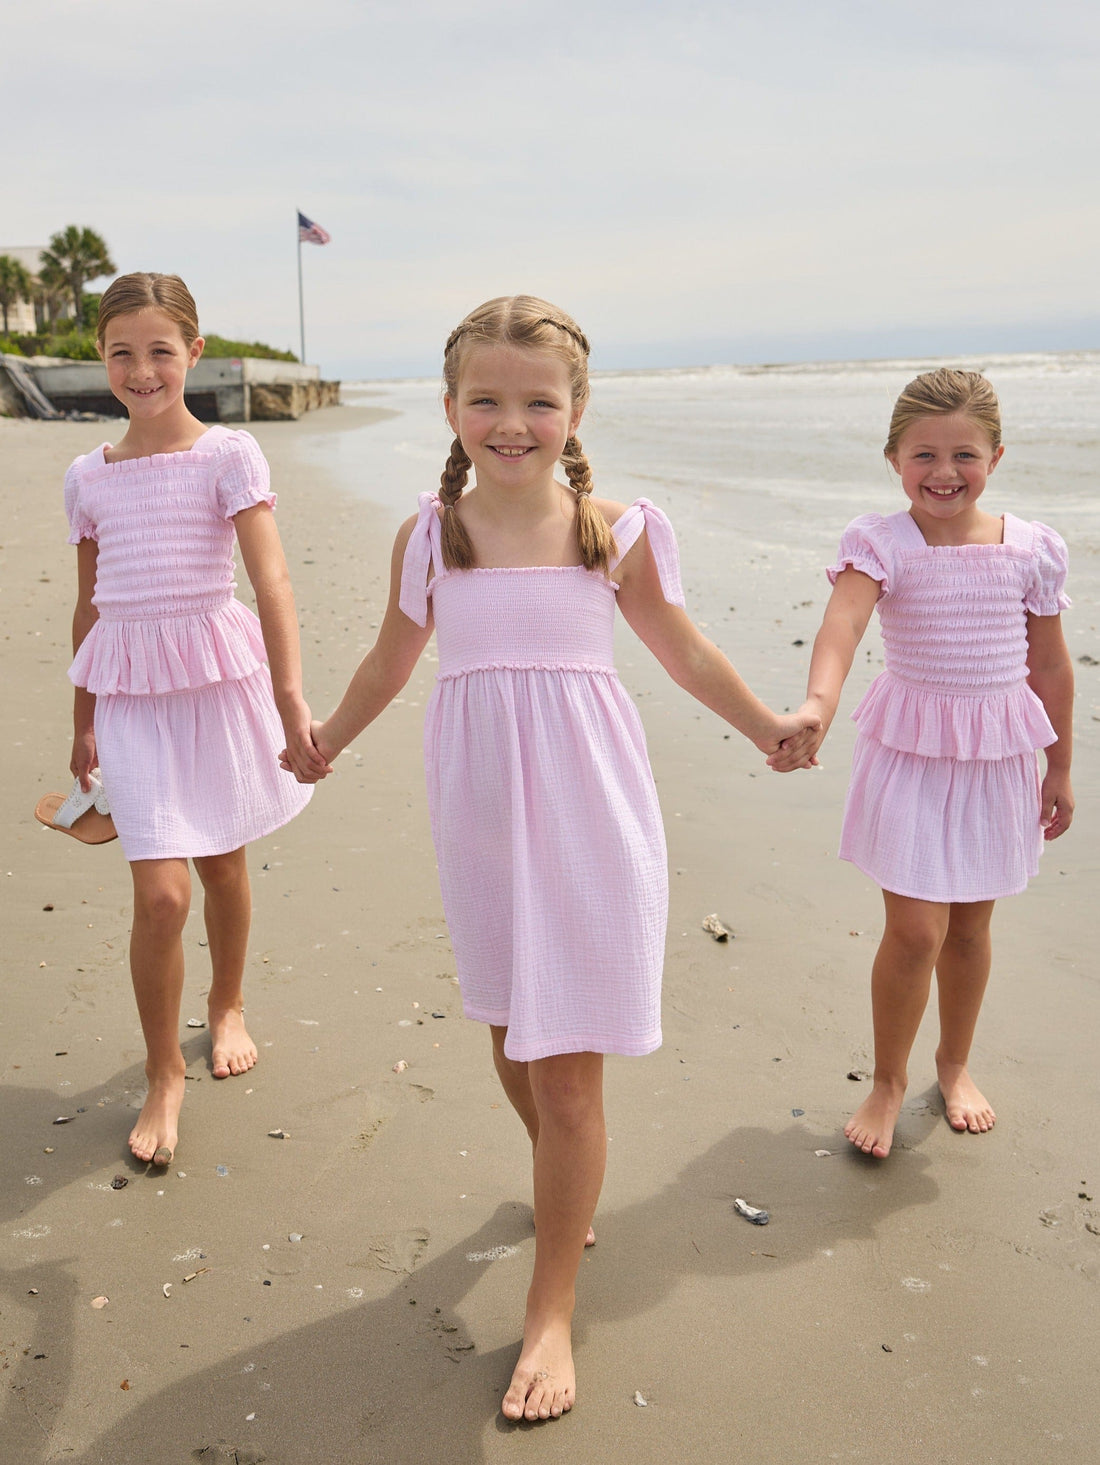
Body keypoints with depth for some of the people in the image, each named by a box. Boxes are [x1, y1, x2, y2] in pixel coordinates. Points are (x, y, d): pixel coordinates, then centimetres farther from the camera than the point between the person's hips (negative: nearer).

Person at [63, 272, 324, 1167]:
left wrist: (291, 697, -29)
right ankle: (164, 1076, 12)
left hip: (220, 674, -1)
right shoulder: (88, 477, 6)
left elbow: (271, 579, -16)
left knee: (223, 859, 15)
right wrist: (84, 723, 19)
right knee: (161, 891, -7)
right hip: (129, 689, 1)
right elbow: (90, 604, 14)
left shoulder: (228, 456, -5)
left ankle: (228, 1006, 43)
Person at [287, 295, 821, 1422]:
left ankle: (550, 1310, 17)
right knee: (510, 1035, 17)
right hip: (478, 816, 3)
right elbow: (390, 662, 17)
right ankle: (565, 1185, 49)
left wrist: (768, 727, 2)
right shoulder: (429, 535, 2)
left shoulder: (615, 533, -3)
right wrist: (326, 739, 25)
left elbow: (686, 654, 10)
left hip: (585, 819, -3)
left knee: (566, 1067, 0)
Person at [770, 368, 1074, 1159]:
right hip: (910, 753, -2)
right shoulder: (880, 542, -11)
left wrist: (1060, 769, 13)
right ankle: (888, 1080, 21)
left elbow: (1051, 666, 6)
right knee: (915, 930, -4)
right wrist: (816, 706, -50)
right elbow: (842, 624, -31)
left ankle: (956, 1063, 40)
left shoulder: (1032, 548, -3)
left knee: (969, 924, 15)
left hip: (999, 757, 3)